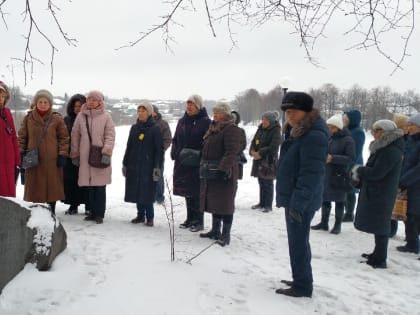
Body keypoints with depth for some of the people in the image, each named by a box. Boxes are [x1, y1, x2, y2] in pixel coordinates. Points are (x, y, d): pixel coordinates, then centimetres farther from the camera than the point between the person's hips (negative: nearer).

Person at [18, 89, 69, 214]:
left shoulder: (57, 119, 0)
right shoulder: (28, 118, 5)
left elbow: (64, 138, 1)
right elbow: (22, 137, 9)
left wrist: (62, 155, -5)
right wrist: (21, 154, 2)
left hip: (52, 160, -1)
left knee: (52, 186, 6)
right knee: (34, 187, 5)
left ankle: (51, 213, 19)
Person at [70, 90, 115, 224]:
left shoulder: (106, 116, 1)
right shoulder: (81, 116, 8)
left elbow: (110, 136, -3)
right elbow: (75, 136, 13)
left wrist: (106, 153, -13)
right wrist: (75, 155, 12)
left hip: (100, 157, -3)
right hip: (85, 157, 3)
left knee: (100, 186, -1)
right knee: (89, 186, 7)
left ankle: (99, 214, 7)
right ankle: (92, 211, 18)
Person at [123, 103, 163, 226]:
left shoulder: (155, 128, -4)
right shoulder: (134, 128, 10)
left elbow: (159, 149, -7)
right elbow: (129, 147, 15)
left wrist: (157, 167, -13)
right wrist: (125, 164, 12)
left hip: (148, 166, -5)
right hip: (134, 165, 5)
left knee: (147, 192, -4)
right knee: (136, 191, 7)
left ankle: (149, 217, 8)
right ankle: (140, 215, 19)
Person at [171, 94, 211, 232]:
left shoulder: (205, 122, -7)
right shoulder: (182, 121, 13)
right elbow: (175, 140, 18)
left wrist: (197, 155, -18)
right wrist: (175, 153, 4)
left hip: (197, 165, -6)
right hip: (182, 163, 6)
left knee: (196, 193, -1)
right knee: (187, 193, 13)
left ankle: (198, 221, 10)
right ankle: (190, 219, 25)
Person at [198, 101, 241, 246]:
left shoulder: (231, 129, -11)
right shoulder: (213, 128, 17)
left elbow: (231, 152, -21)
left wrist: (223, 169, -29)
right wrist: (204, 166, 20)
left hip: (224, 173, -9)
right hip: (210, 173, 9)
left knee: (224, 203, -4)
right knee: (213, 201, 14)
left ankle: (226, 234, 3)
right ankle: (215, 231, 25)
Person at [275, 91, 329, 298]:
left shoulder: (314, 135, -20)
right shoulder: (296, 132, 12)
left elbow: (312, 174, -25)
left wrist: (298, 203, -26)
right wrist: (285, 197, 21)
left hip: (301, 201, -10)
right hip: (293, 197, 10)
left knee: (298, 243, -2)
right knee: (297, 241, 19)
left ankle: (302, 287, 11)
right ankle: (300, 280, 32)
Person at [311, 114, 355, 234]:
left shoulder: (348, 140, -10)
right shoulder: (329, 138, 7)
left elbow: (351, 158, -16)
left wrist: (332, 158, -25)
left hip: (339, 176, -6)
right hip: (326, 174, 6)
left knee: (339, 200, 6)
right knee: (325, 198, 12)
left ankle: (338, 225, 18)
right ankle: (324, 222, 24)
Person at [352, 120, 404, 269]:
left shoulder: (391, 151, -20)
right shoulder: (383, 148, 12)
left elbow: (376, 173, -24)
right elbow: (372, 169, 17)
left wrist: (359, 170, -8)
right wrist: (360, 175, 1)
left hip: (381, 195, -10)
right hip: (375, 192, 10)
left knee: (380, 226, -3)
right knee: (377, 225, 18)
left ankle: (380, 260, 6)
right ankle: (378, 253, 31)